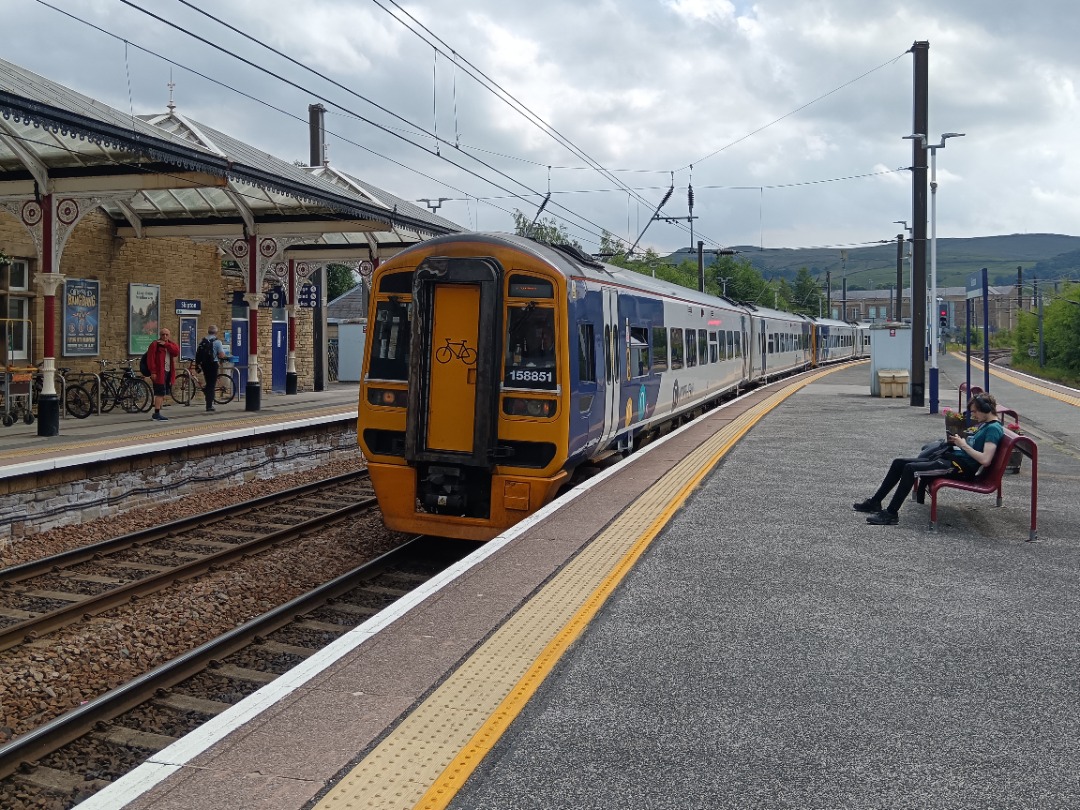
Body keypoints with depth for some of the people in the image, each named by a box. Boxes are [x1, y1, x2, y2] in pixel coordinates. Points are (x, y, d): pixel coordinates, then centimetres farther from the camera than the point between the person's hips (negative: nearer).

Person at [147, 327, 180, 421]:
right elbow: (150, 358, -10)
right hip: (159, 373, -7)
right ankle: (157, 414, -10)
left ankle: (157, 413, 18)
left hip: (168, 373, 7)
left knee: (163, 394, 11)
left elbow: (176, 351, -5)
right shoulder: (155, 344, -3)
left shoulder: (171, 345, 16)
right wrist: (153, 372, -16)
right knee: (160, 393, -11)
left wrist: (166, 344, -14)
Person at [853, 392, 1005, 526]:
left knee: (910, 468, -25)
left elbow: (985, 460, -22)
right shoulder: (984, 425, 18)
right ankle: (875, 502, 10)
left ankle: (891, 514, -19)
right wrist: (957, 441, 6)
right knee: (898, 463, 4)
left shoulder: (993, 428, -11)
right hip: (952, 459, 10)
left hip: (962, 466, -10)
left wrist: (963, 445, -14)